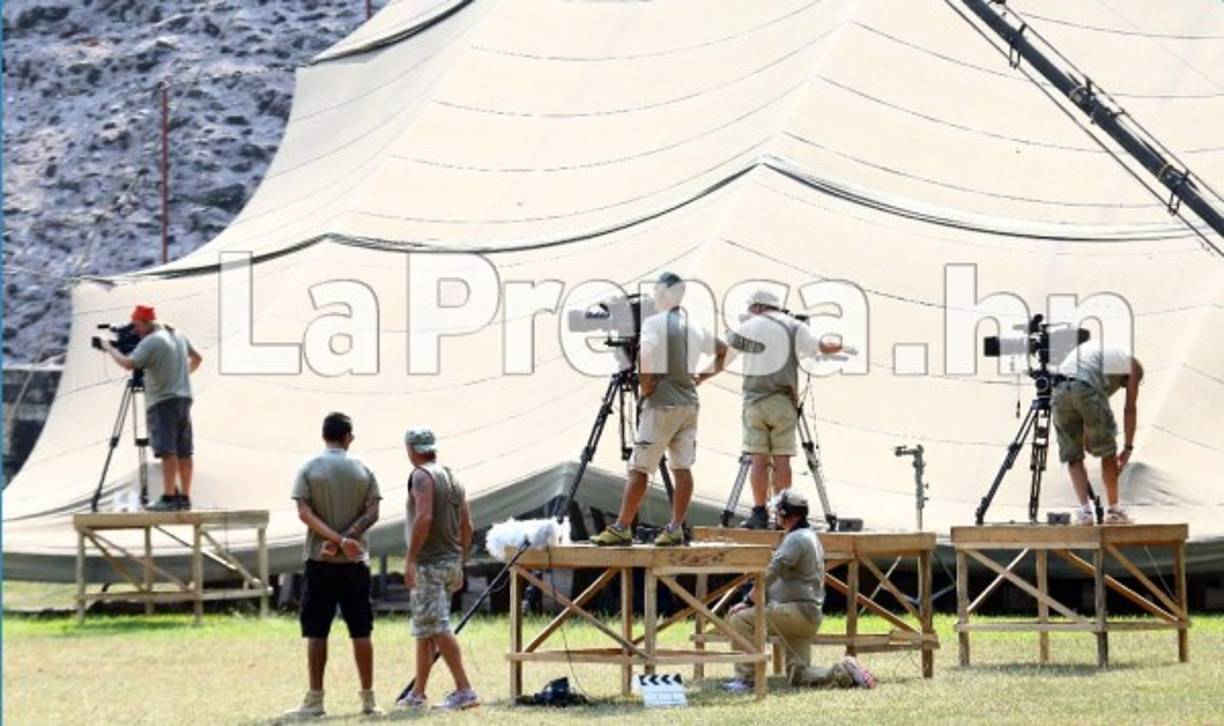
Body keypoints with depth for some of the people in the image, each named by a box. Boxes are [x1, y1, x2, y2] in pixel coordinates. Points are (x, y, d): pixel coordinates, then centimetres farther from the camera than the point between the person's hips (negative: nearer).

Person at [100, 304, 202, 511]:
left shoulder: (151, 342, -12)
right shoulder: (179, 336, 14)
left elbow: (129, 364, -19)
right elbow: (196, 358, 26)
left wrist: (109, 349, -6)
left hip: (163, 402, -8)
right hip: (184, 399, 8)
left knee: (167, 451, -11)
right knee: (183, 452, 8)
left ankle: (169, 497, -16)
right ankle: (185, 497, 9)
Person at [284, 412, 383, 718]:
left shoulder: (309, 470, -1)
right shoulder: (363, 470, 3)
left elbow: (305, 513, -12)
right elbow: (372, 513, -5)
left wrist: (337, 540, -16)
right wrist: (345, 539, -12)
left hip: (320, 561, -2)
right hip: (356, 561, 2)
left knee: (316, 633, 1)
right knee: (361, 632, 6)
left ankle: (315, 700, -1)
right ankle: (368, 699, 7)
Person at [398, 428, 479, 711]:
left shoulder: (422, 476, -9)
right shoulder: (453, 478, 16)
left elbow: (424, 518, -21)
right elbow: (466, 526, 17)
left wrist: (410, 560, -19)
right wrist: (460, 565, 22)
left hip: (429, 564, -9)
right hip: (451, 562, 9)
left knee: (438, 628, -11)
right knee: (424, 630, 14)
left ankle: (464, 690, -17)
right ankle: (417, 694, 18)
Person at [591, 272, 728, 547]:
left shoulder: (654, 323, -7)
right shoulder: (693, 326, 13)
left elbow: (645, 352, -23)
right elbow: (722, 349, 26)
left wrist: (644, 387, -11)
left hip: (661, 404, -6)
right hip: (689, 403, 6)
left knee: (639, 468, -4)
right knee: (682, 467, 5)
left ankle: (622, 528, -5)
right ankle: (676, 528, 1)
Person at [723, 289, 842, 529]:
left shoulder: (748, 327, 6)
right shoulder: (794, 327, 6)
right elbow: (823, 348, 3)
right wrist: (839, 346, 24)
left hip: (754, 399, 0)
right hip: (783, 401, 0)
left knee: (759, 459, 0)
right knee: (781, 458, 1)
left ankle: (760, 512, -5)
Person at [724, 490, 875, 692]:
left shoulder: (796, 539, -11)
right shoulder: (809, 536, 22)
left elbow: (769, 576, -17)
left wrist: (748, 602, -11)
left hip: (798, 611, -10)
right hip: (807, 616, 10)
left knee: (741, 619, -14)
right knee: (798, 675, 9)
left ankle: (744, 678, -14)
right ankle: (844, 672, -1)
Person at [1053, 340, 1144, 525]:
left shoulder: (1089, 349, 38)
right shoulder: (1132, 364, 23)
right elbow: (1130, 409, 17)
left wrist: (1086, 437, 32)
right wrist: (1128, 447, 19)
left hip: (1059, 390, 4)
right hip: (1087, 389, -4)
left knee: (1072, 455, 12)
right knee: (1107, 452, 13)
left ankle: (1084, 510, 2)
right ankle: (1114, 510, 18)